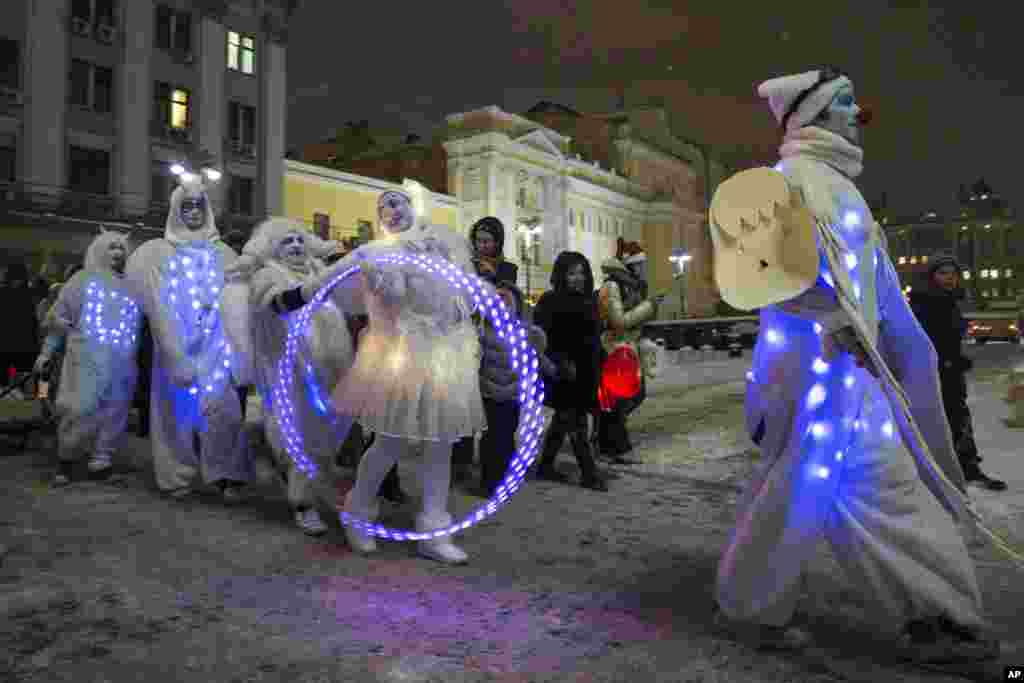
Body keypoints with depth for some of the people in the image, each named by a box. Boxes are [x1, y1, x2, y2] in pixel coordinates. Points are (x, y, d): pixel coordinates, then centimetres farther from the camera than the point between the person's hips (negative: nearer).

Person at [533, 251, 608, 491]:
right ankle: (589, 473, 1)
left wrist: (596, 369, 14)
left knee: (563, 419, 14)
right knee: (576, 422, -5)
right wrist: (562, 363, -22)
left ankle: (545, 466, 25)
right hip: (563, 373, -7)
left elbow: (595, 337, 18)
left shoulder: (589, 301, 13)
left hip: (585, 372, 7)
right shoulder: (550, 301, -7)